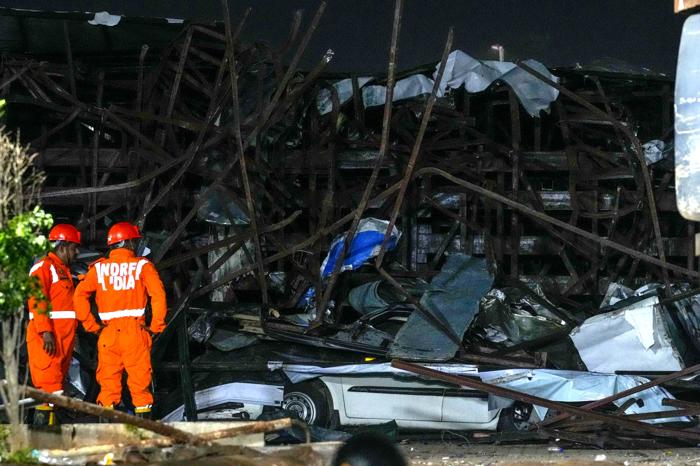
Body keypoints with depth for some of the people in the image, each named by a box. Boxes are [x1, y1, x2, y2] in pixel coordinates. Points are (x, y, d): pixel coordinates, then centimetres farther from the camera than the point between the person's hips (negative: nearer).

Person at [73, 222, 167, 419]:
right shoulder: (142, 266, -1)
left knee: (108, 380, 8)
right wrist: (156, 326, -3)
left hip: (108, 333, 2)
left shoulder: (99, 268, 7)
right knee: (140, 380, 4)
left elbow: (80, 295, 3)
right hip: (135, 331, -2)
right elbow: (158, 295, -11)